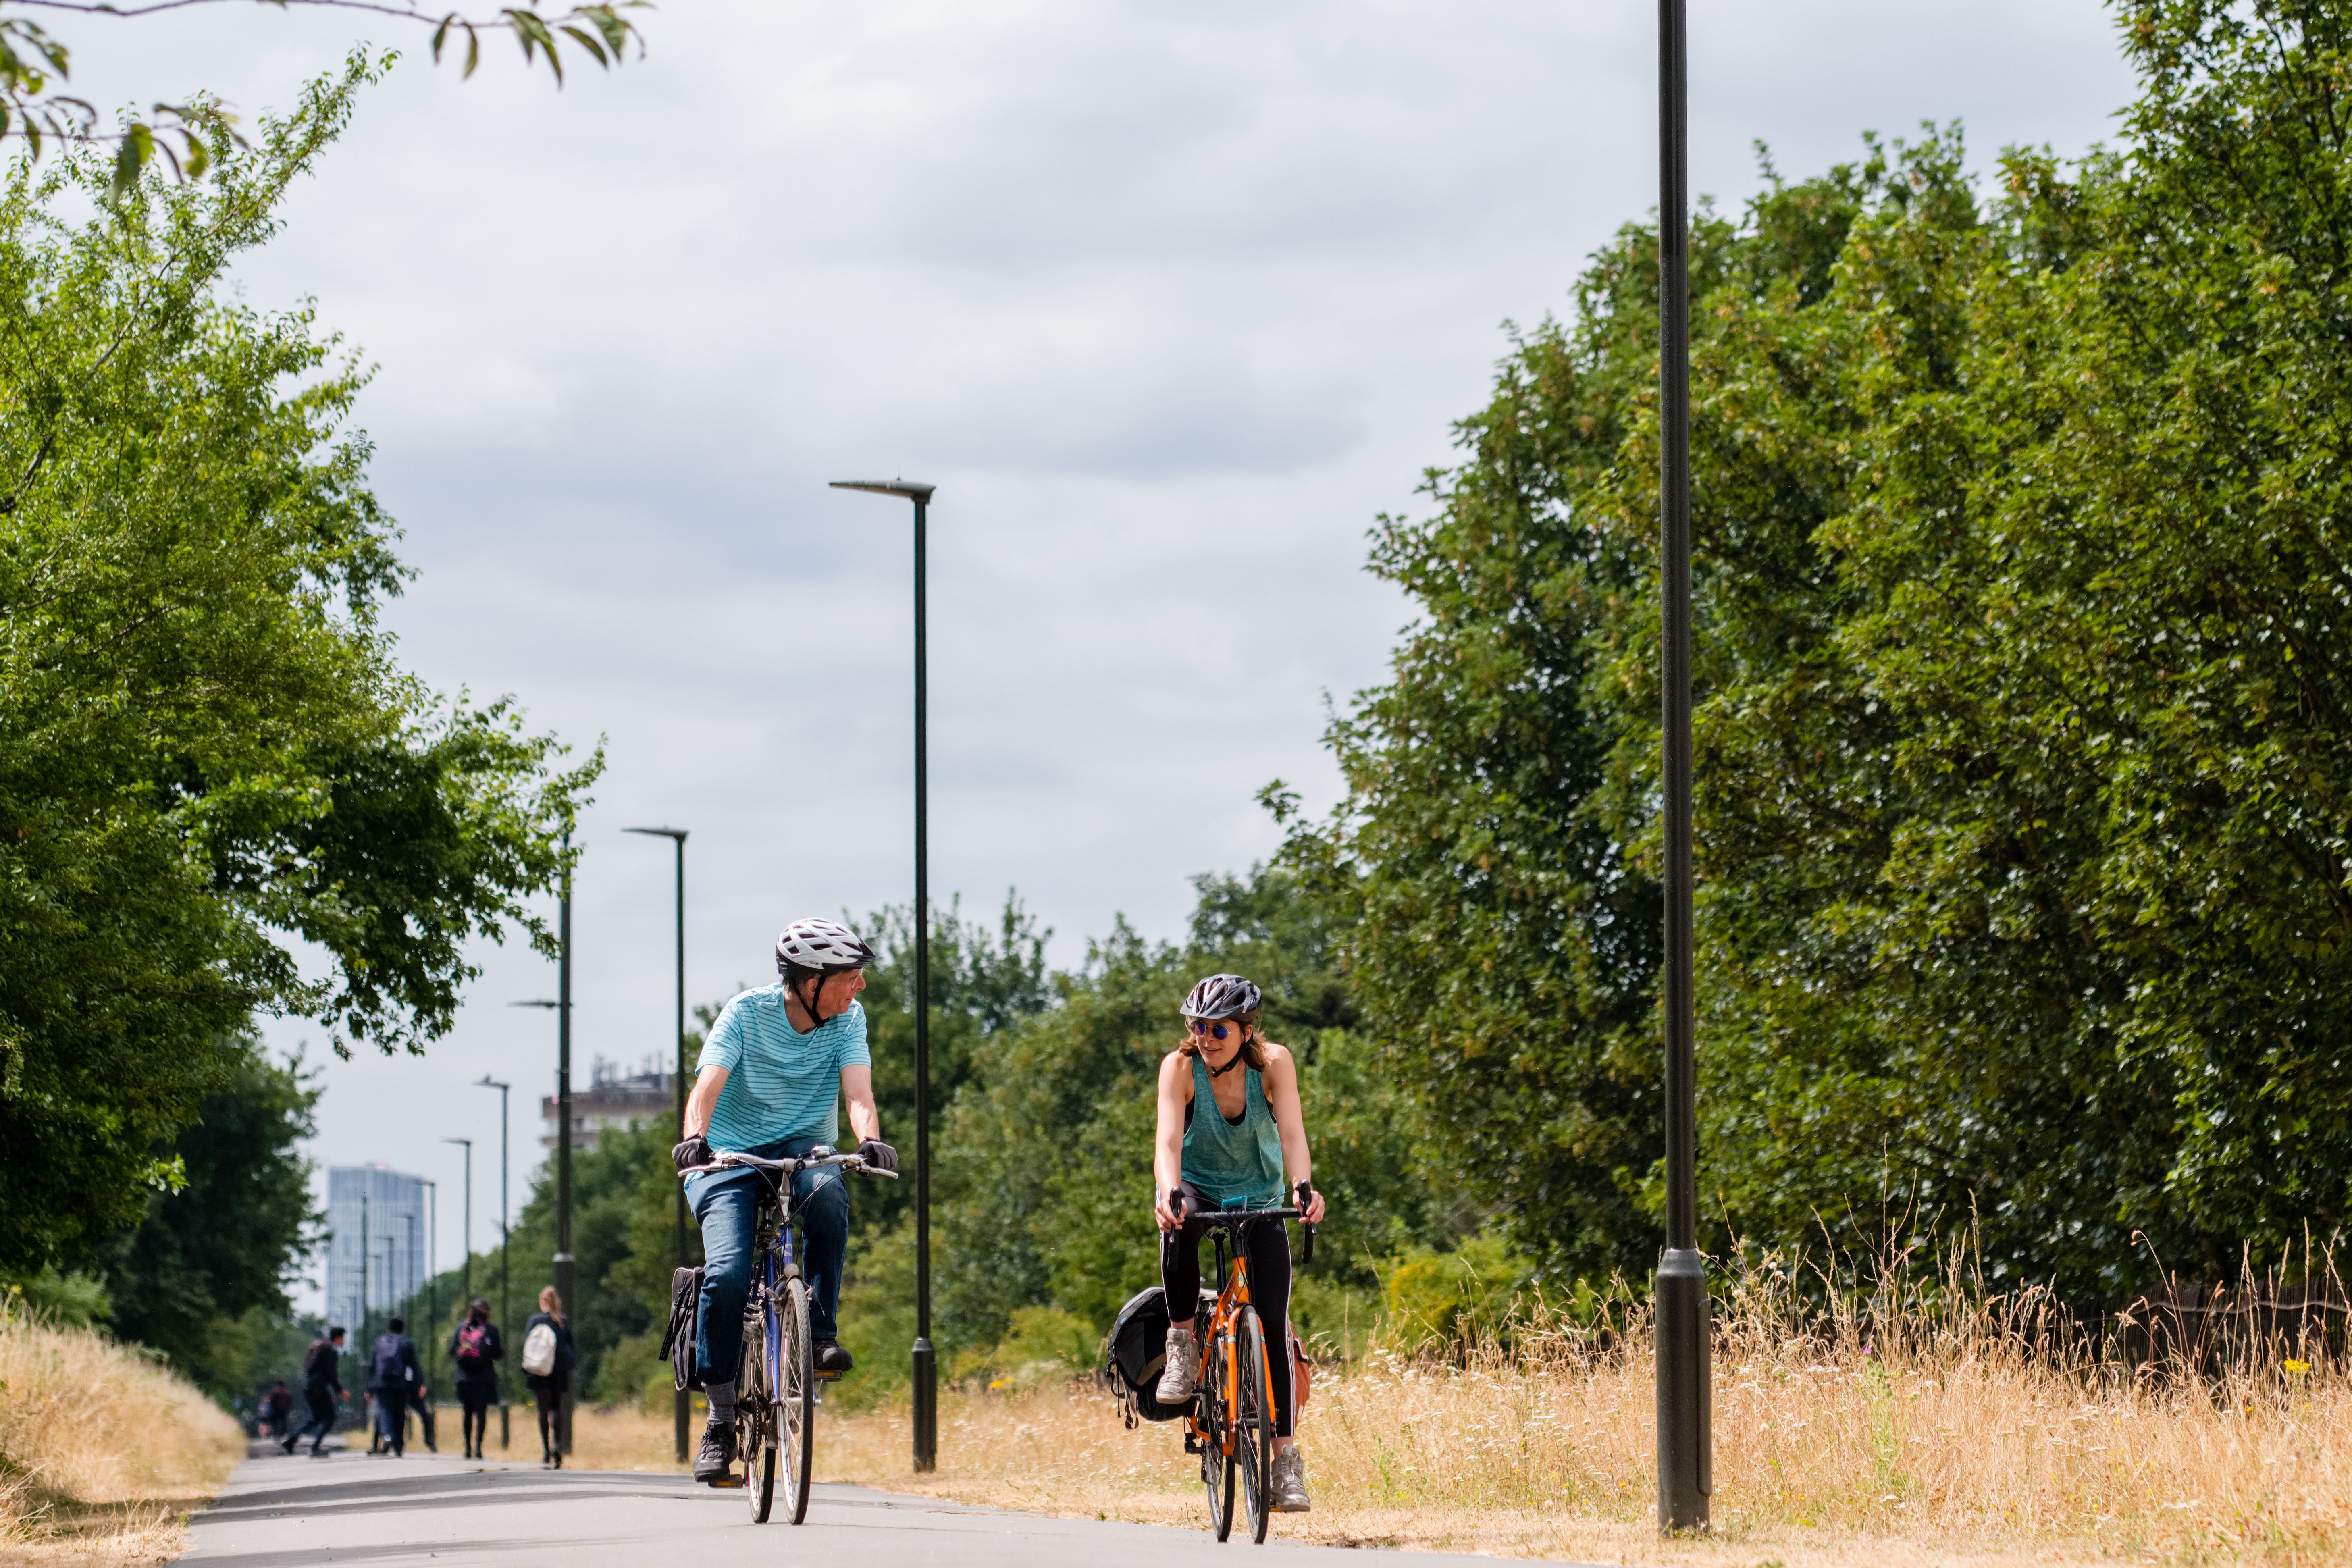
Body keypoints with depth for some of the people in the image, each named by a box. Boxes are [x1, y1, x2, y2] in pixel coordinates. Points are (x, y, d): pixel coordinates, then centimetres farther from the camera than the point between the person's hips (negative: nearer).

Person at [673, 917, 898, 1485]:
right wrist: (695, 1137, -45)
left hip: (802, 1150, 2)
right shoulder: (746, 1014, -12)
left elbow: (857, 1092, -17)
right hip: (730, 1159, -2)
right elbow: (708, 1085, -24)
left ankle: (821, 1328, -21)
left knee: (828, 1194, -36)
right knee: (727, 1274, -24)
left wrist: (870, 1141, -39)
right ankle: (721, 1418, -11)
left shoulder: (848, 1020, -4)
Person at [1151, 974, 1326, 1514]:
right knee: (1179, 1225, -39)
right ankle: (1182, 1343, -19)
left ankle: (1286, 1455, -4)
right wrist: (1169, 1194, -53)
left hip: (1259, 1200, 1)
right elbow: (1168, 1139, -34)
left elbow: (1292, 1133, -30)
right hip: (1198, 1189, -1)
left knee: (1273, 1322, -11)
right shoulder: (1180, 1067, -22)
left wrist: (1305, 1187, -49)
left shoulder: (1273, 1063, -19)